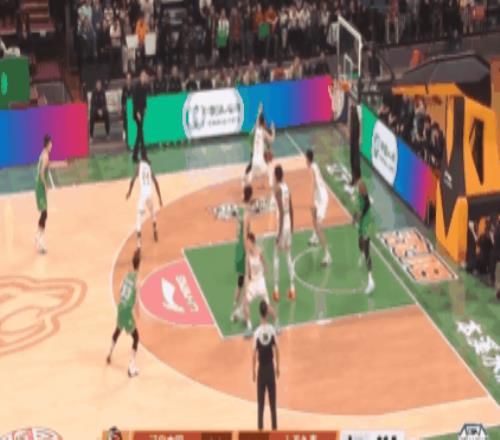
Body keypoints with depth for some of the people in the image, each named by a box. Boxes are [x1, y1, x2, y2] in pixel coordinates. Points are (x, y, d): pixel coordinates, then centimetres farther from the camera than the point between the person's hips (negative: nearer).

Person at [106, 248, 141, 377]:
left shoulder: (128, 275, 3)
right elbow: (136, 300, -18)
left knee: (118, 330, 32)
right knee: (135, 337, 1)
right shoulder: (137, 280, -17)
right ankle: (132, 366, -9)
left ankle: (110, 354, 52)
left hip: (120, 307, 7)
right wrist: (138, 314, -8)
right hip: (127, 310, -7)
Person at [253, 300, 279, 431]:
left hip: (261, 369, -1)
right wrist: (277, 367, 9)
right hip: (271, 368, 1)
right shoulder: (272, 330, -9)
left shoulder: (257, 332, -13)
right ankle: (274, 427, 12)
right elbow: (276, 350, -3)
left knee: (261, 403, 5)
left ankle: (260, 427, 5)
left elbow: (254, 354, -10)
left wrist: (253, 371, 0)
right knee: (272, 402, 9)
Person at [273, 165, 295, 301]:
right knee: (289, 256, 12)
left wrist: (279, 231, -19)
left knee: (276, 257, 2)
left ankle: (276, 289, 2)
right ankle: (292, 288, 13)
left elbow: (281, 211, -21)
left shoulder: (277, 189, -16)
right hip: (289, 225, 7)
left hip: (281, 225, -7)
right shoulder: (287, 187, 8)